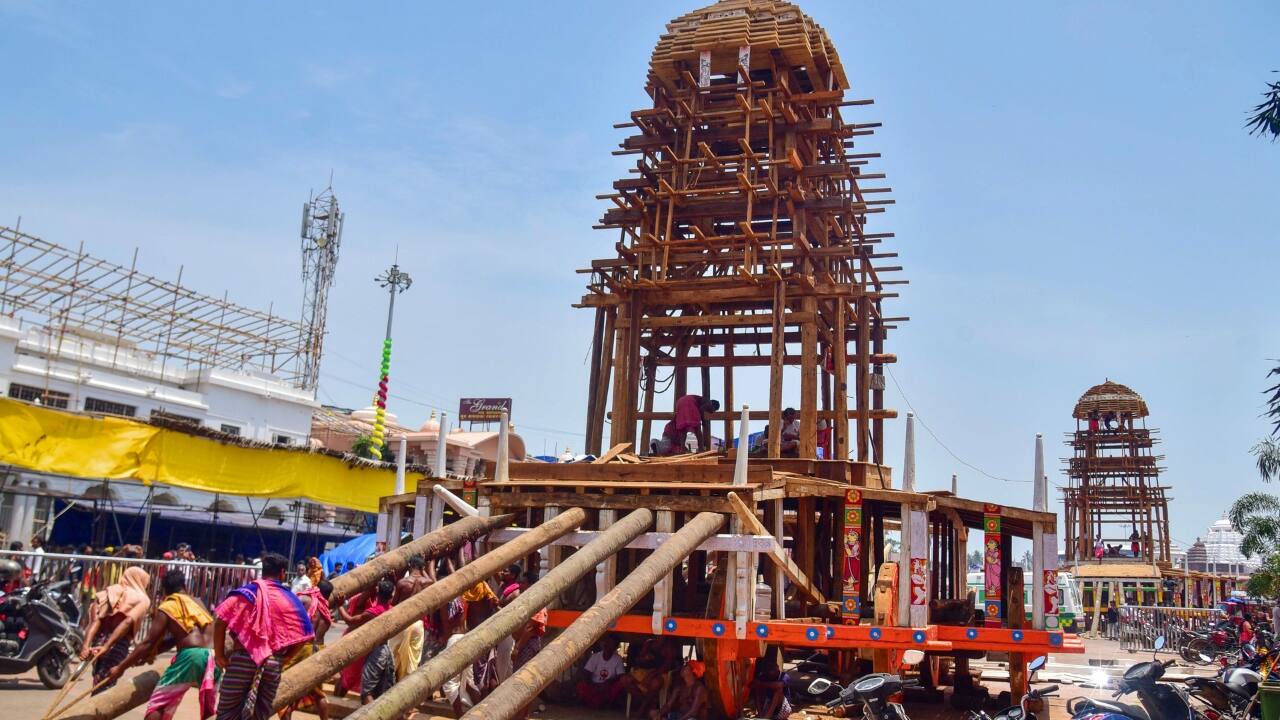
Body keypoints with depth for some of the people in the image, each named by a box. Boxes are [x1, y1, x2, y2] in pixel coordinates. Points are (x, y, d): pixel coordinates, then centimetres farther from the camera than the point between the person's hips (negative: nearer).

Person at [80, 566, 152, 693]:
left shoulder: (106, 593, 16)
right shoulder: (142, 599, 3)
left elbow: (95, 621, 1)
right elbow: (127, 622, -14)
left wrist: (87, 645, -10)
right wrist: (107, 646, -19)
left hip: (98, 642, 5)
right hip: (117, 645, -5)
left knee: (98, 686, 20)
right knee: (104, 689, -2)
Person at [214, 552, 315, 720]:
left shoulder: (248, 592, -1)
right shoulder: (291, 600, 5)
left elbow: (220, 620, -8)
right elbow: (300, 636, 4)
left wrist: (219, 654, 0)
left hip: (243, 659, -2)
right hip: (274, 663, 2)